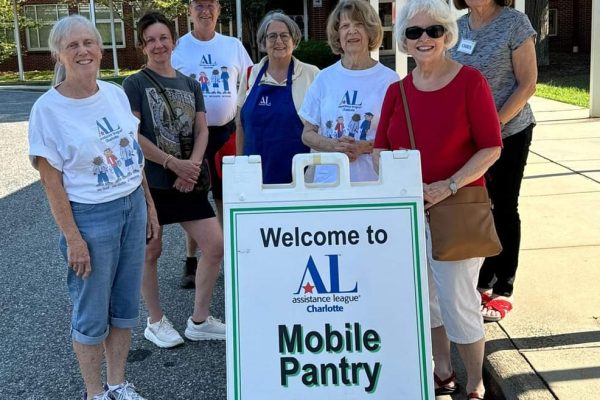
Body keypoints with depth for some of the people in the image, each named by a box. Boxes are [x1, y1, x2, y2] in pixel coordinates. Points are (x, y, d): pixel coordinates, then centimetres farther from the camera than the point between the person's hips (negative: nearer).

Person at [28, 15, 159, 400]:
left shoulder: (116, 93, 2)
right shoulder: (48, 109, -13)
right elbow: (52, 182, -12)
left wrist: (149, 205, 11)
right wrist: (73, 238, -14)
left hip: (133, 207, 6)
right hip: (91, 217, -5)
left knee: (126, 306, 16)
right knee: (92, 314, 8)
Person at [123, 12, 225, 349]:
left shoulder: (191, 85, 12)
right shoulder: (135, 84, -3)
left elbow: (202, 131, 6)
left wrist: (193, 165, -11)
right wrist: (173, 163, -14)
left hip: (188, 182, 5)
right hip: (151, 181, -4)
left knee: (217, 246, 1)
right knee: (151, 252, 7)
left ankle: (199, 321, 17)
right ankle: (156, 322, 26)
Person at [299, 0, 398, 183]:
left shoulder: (389, 79, -3)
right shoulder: (324, 78, 5)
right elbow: (307, 134, 8)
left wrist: (365, 147, -16)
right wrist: (334, 145, -10)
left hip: (374, 182, -2)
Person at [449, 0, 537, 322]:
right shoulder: (458, 26, 4)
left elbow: (527, 84, -12)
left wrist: (494, 124, -18)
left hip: (509, 133, -4)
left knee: (504, 210, 5)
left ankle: (502, 292, 17)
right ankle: (482, 283, 25)